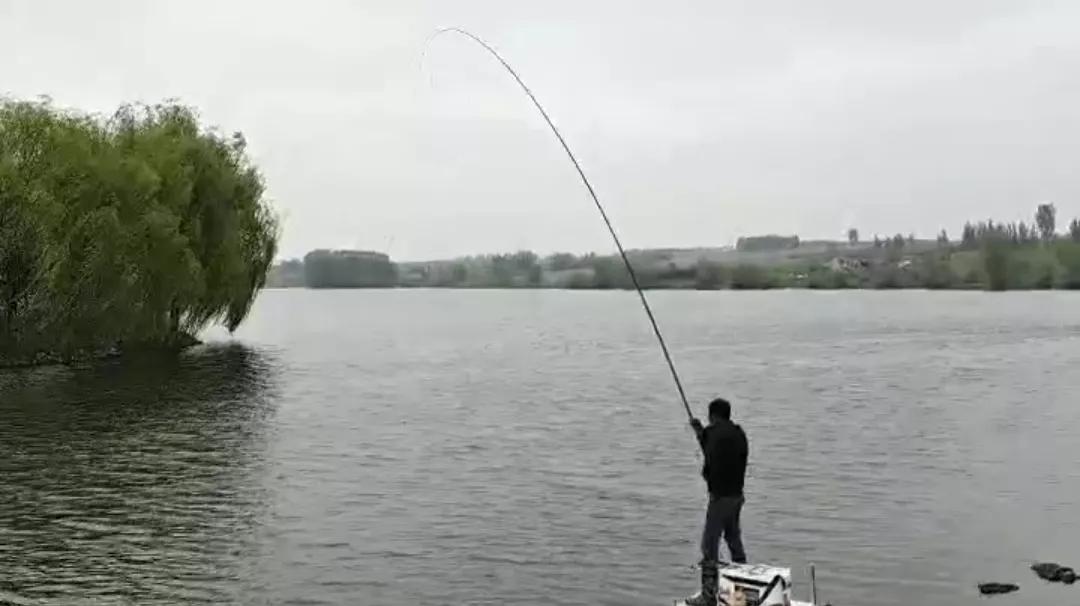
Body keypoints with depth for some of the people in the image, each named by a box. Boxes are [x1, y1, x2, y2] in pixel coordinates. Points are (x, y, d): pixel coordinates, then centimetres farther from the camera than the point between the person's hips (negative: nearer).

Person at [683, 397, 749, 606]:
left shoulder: (716, 433, -16)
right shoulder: (739, 433, 11)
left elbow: (710, 463, -22)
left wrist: (705, 473, -1)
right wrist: (701, 433, 21)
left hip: (721, 495, -9)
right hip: (737, 494, 9)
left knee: (709, 543, -4)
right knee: (734, 538, 22)